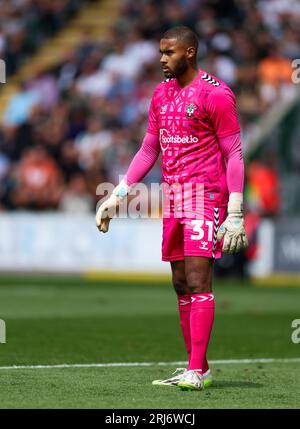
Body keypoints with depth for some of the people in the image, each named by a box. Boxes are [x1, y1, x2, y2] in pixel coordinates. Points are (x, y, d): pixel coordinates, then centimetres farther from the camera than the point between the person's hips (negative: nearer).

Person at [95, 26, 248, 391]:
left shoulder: (215, 94, -8)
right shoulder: (161, 94, 15)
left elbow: (234, 155, -9)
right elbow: (148, 151, 20)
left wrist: (235, 214, -15)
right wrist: (116, 197, 14)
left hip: (205, 197, -8)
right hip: (173, 199, 8)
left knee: (197, 281, -13)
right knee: (181, 285, 7)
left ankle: (197, 371, -14)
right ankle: (196, 368, 11)